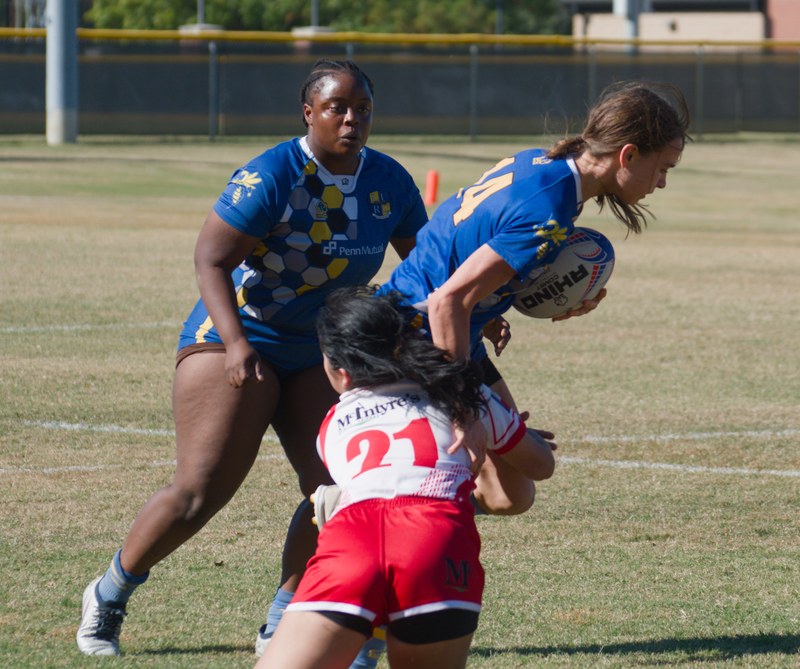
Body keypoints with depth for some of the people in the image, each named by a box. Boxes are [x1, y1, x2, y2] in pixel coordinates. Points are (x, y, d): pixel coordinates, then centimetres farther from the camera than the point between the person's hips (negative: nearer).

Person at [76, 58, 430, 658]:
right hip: (240, 337, -6)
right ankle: (108, 597, 9)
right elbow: (211, 258, -18)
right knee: (200, 492, -11)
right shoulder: (272, 177, -18)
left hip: (318, 355, 6)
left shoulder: (388, 182, 1)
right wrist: (236, 344, -29)